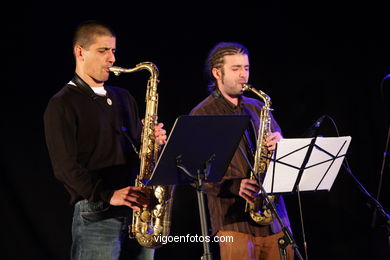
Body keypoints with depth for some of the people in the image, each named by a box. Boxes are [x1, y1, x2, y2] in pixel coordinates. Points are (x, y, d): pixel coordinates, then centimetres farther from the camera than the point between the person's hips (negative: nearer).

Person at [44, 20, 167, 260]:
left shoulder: (123, 98, 19)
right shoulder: (62, 105, -2)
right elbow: (65, 166, -11)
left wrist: (154, 140, 0)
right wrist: (108, 195, -22)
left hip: (138, 210, 6)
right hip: (96, 214, -6)